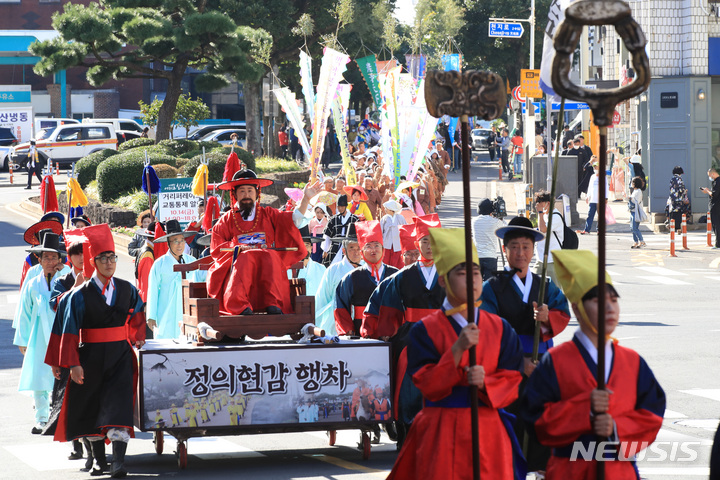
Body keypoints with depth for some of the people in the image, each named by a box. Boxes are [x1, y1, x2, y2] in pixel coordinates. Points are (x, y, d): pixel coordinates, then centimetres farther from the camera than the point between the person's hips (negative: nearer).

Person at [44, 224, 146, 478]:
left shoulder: (127, 289, 2)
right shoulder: (81, 295, -7)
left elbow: (137, 314, 23)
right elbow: (69, 329, -8)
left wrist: (138, 338, 23)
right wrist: (73, 363, -12)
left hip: (120, 354, 0)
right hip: (91, 356, 0)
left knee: (119, 403, -14)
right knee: (91, 406, 11)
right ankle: (97, 455, 30)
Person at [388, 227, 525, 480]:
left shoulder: (499, 328, 8)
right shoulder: (425, 330, 0)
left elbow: (512, 382, 4)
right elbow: (427, 383, -9)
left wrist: (485, 383, -17)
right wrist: (458, 349, -21)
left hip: (488, 430, 2)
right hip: (441, 434, -2)